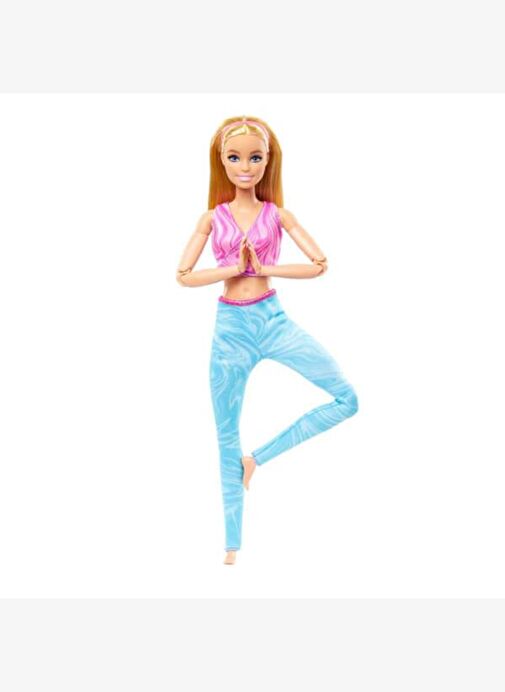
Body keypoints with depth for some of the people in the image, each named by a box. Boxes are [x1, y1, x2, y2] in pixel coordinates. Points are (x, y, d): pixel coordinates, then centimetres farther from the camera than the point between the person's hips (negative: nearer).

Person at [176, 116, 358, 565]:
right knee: (227, 434, 6)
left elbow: (320, 264, -4)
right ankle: (233, 544, 18)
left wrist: (264, 268, -12)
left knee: (347, 400, -10)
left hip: (273, 318, 1)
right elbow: (184, 275, -2)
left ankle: (258, 458, 4)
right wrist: (235, 267, -12)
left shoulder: (277, 214, 2)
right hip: (231, 325, 0)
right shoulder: (213, 218, 3)